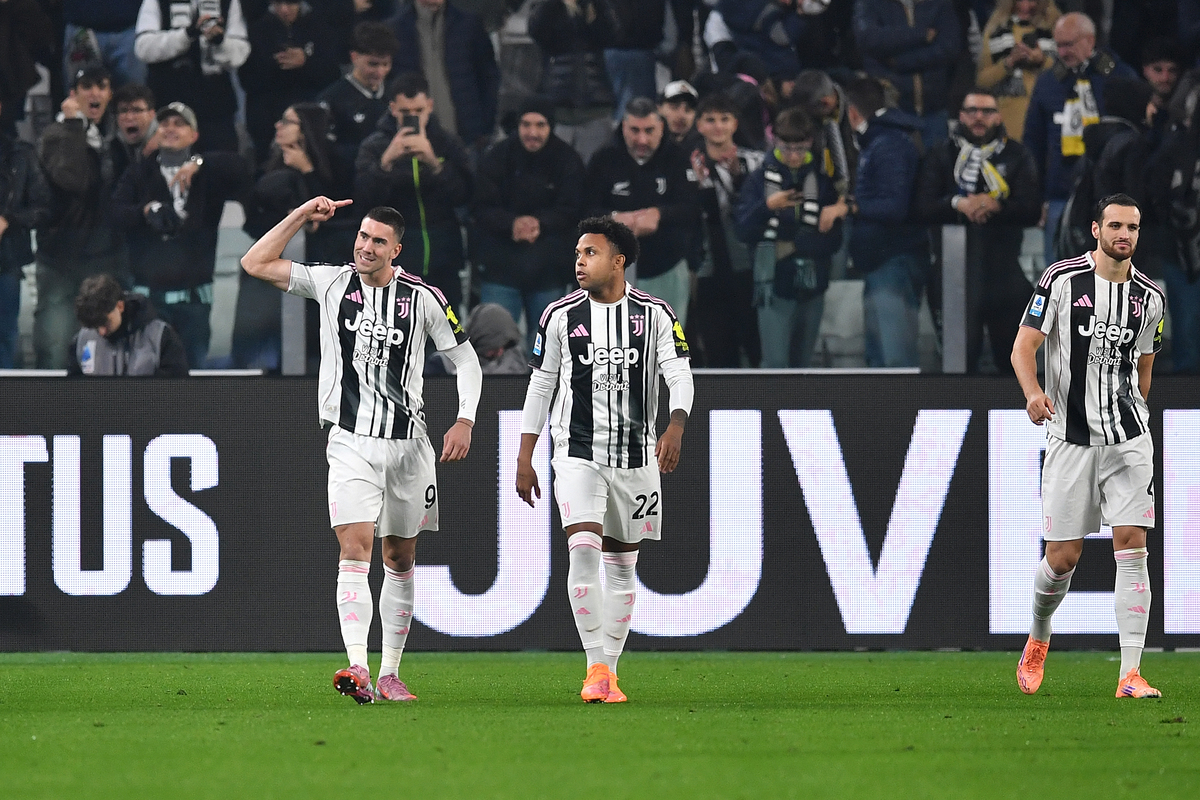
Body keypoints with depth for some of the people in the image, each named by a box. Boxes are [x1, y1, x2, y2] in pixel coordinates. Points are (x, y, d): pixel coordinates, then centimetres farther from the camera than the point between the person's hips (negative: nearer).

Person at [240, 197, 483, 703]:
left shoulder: (422, 297, -1)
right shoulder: (331, 283, 1)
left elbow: (465, 359, 6)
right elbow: (255, 264, 1)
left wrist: (464, 421, -7)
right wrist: (302, 216, -4)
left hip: (407, 443, 1)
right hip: (351, 443, -1)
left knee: (400, 558, 8)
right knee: (355, 548, -16)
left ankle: (390, 673, 18)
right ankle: (358, 670, -28)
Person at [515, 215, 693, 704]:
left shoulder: (654, 314, 0)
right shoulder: (561, 316, 1)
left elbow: (679, 375, -4)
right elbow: (541, 385, 7)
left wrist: (676, 427, -24)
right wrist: (524, 458, 5)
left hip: (636, 457, 1)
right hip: (578, 454, -1)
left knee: (622, 565, 7)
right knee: (583, 551, -18)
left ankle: (609, 672, 15)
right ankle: (596, 666, -15)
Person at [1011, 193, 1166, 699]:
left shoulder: (1149, 297, 7)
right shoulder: (1062, 280, -4)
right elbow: (1023, 347, -5)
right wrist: (1034, 392, -23)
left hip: (1128, 438, 2)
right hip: (1070, 438, -2)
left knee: (1132, 546, -11)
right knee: (1063, 556, 0)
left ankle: (1130, 673, -13)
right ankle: (1038, 639, 32)